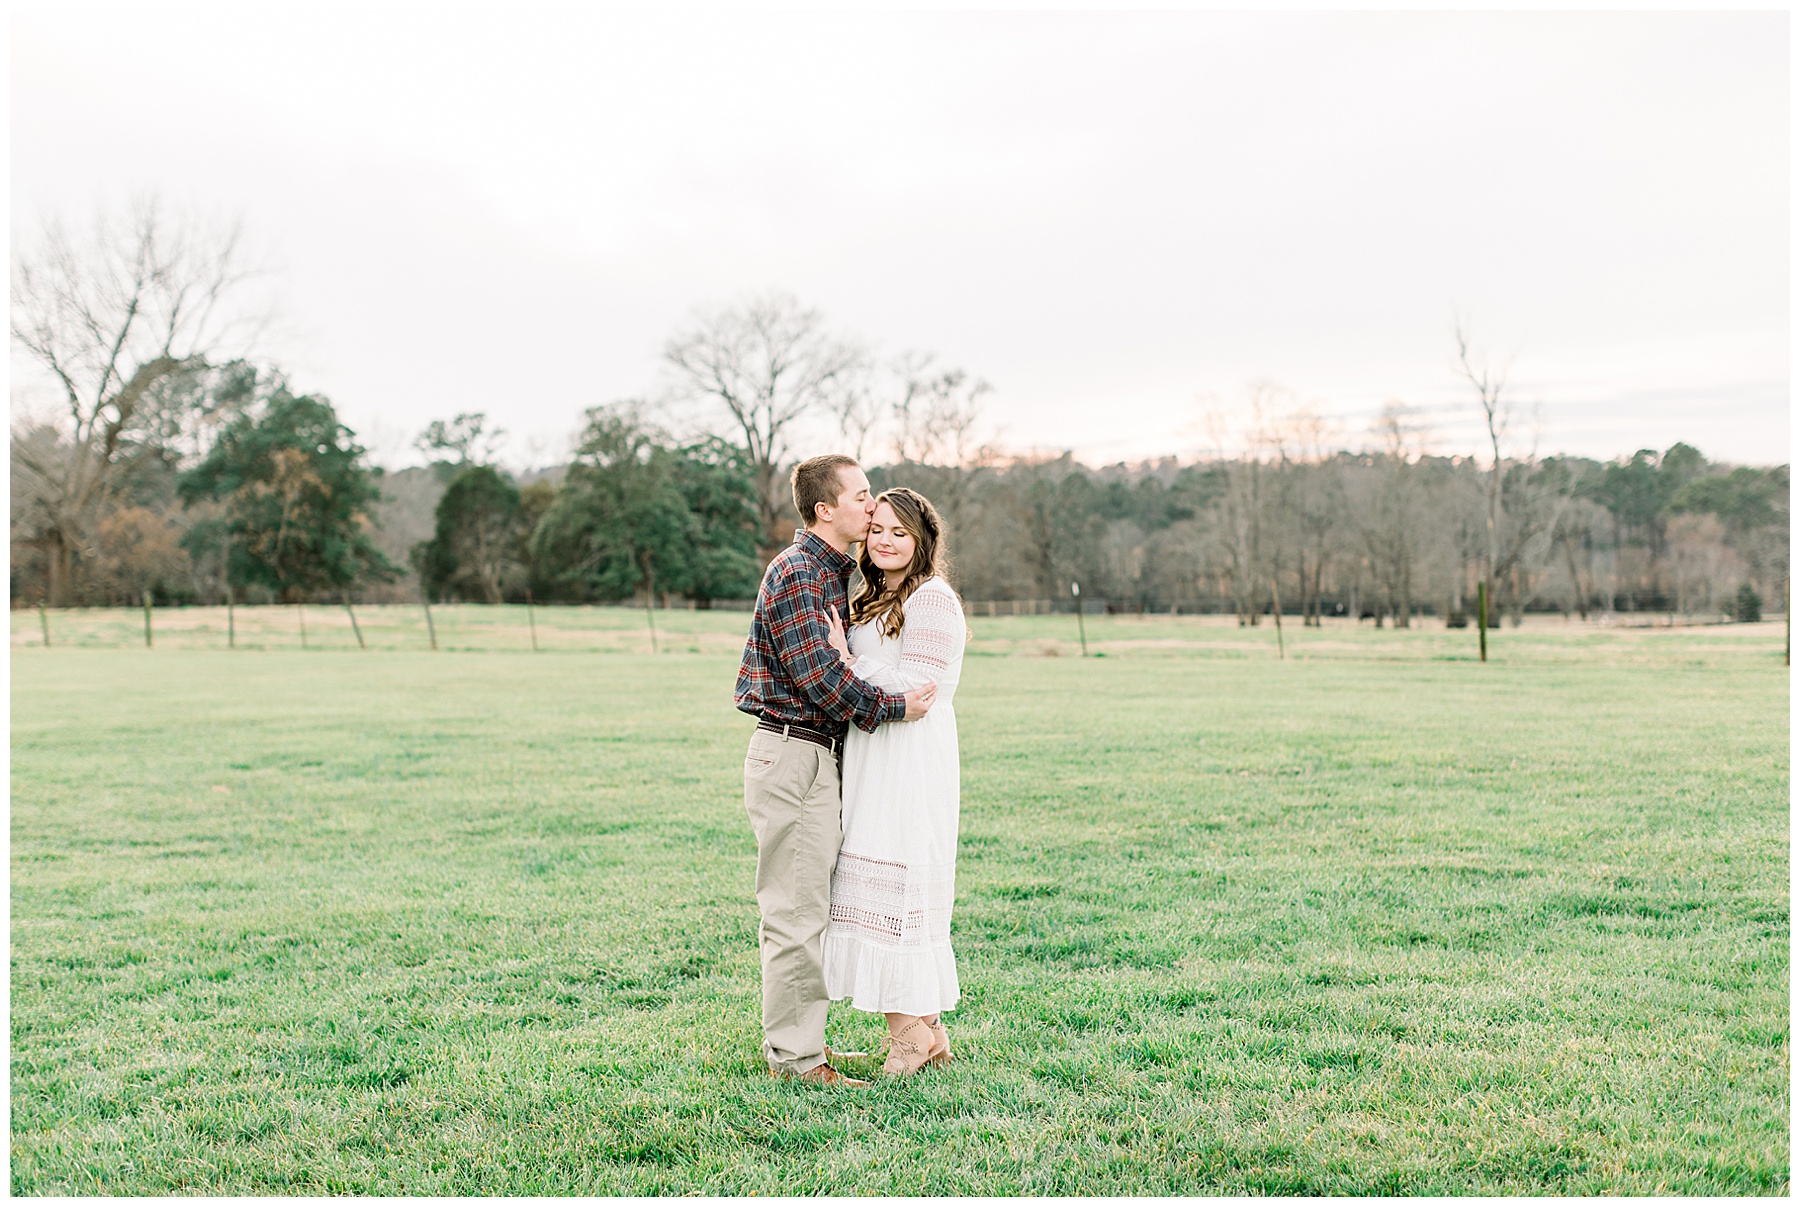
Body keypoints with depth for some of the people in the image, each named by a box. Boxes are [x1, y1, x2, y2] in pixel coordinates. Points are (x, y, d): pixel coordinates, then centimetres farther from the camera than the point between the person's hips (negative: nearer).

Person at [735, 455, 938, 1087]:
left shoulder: (833, 573, 17)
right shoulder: (795, 573, -14)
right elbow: (817, 673, -20)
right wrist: (891, 707, -13)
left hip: (816, 756, 10)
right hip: (791, 756, -10)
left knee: (805, 908, 15)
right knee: (796, 914, -5)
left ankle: (798, 1039, 25)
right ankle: (794, 1057, 3)